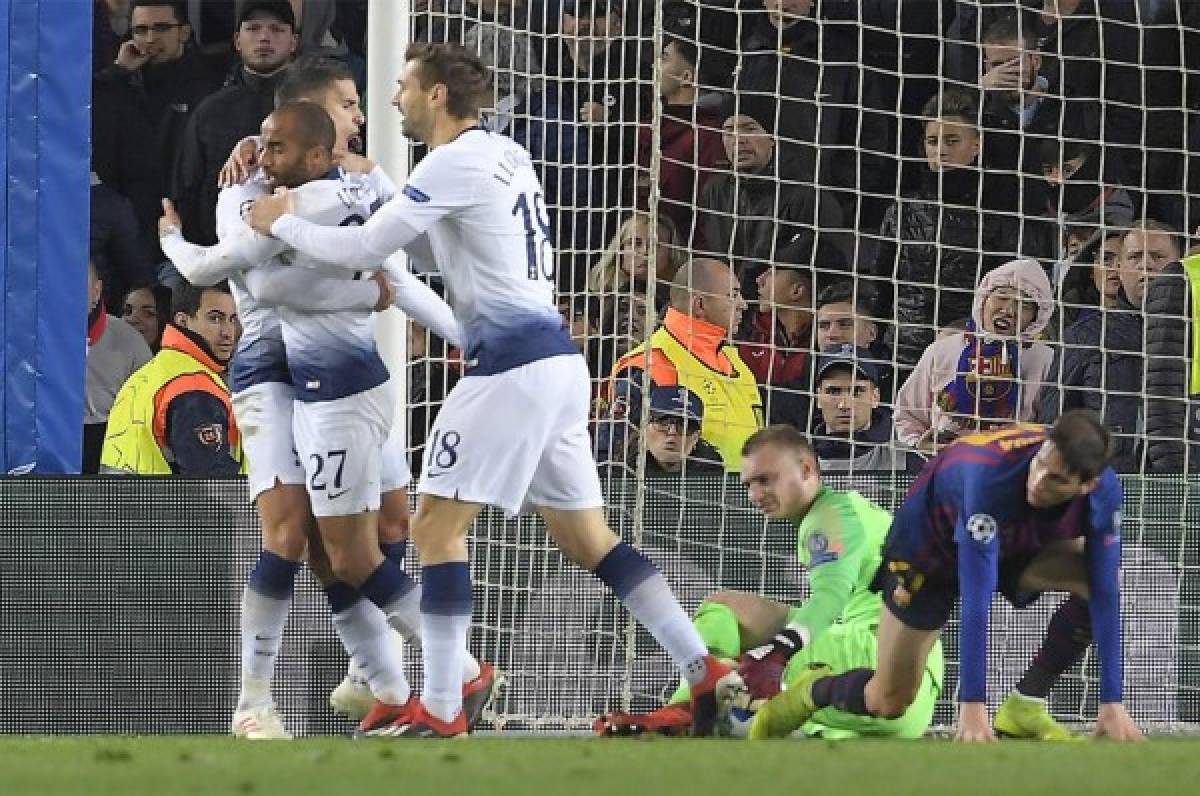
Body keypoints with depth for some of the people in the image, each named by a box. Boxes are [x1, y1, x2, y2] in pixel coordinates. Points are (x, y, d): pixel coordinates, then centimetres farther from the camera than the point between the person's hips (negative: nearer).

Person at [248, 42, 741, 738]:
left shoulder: (456, 162, -11)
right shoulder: (505, 154, 16)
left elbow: (364, 248, -11)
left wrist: (282, 222, 4)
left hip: (511, 366, -9)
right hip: (557, 360, 9)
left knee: (437, 524, -5)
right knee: (588, 537, 12)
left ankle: (441, 713, -9)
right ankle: (706, 672, 5)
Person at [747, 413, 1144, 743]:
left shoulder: (1104, 490, -31)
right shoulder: (991, 478, -44)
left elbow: (1106, 597, -27)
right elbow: (975, 601, -44)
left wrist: (1112, 702, -32)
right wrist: (972, 706, -45)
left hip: (1016, 548, 4)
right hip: (931, 546, -4)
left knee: (1103, 582, -23)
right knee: (887, 703, -5)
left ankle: (1025, 707, -8)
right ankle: (811, 692, 29)